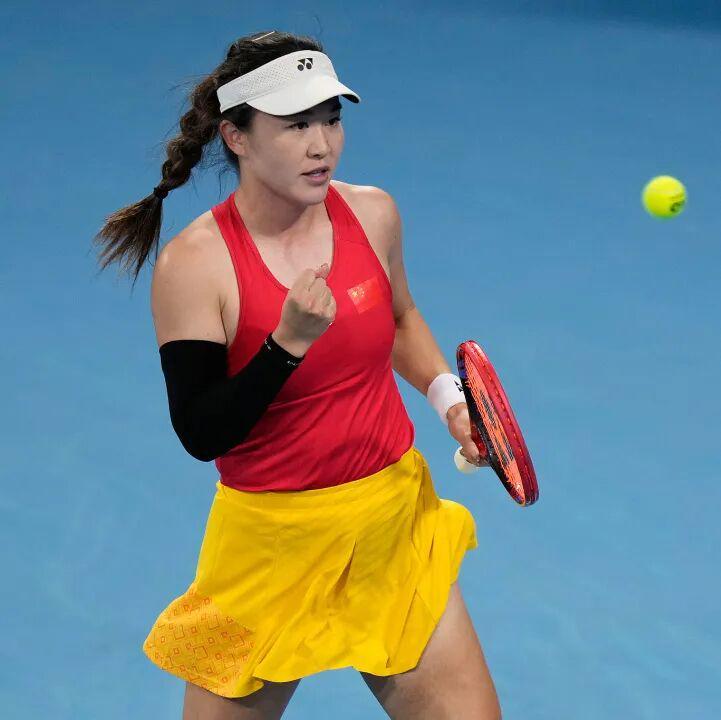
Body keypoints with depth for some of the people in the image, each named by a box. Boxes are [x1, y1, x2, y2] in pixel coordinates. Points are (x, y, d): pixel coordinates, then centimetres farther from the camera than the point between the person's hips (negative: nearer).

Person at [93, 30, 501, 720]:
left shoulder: (371, 212, -3)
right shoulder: (194, 262, -17)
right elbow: (200, 435, -20)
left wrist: (447, 396, 4)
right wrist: (290, 341, -29)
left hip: (397, 519, 4)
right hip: (275, 545, -4)